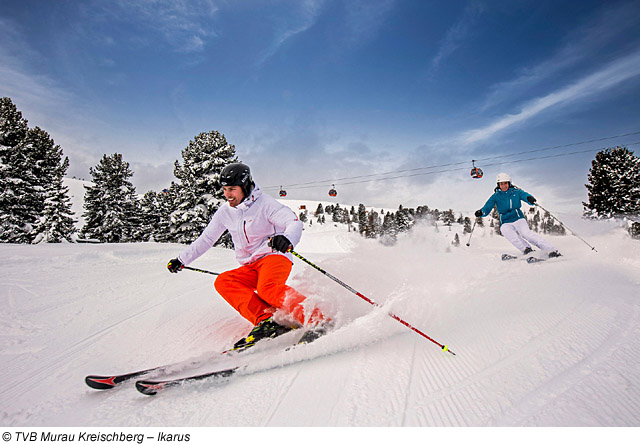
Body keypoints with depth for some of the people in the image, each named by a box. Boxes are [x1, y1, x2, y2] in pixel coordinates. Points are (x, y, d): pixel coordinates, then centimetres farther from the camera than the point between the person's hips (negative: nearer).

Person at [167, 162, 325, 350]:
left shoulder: (264, 203, -9)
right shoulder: (225, 212, 9)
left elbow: (295, 223, -19)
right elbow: (205, 239, 21)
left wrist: (287, 238, -42)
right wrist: (182, 259, 20)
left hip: (274, 256, -6)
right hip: (250, 268, 7)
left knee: (267, 289, -34)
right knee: (223, 282, -18)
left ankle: (317, 320, -30)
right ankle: (266, 320, -28)